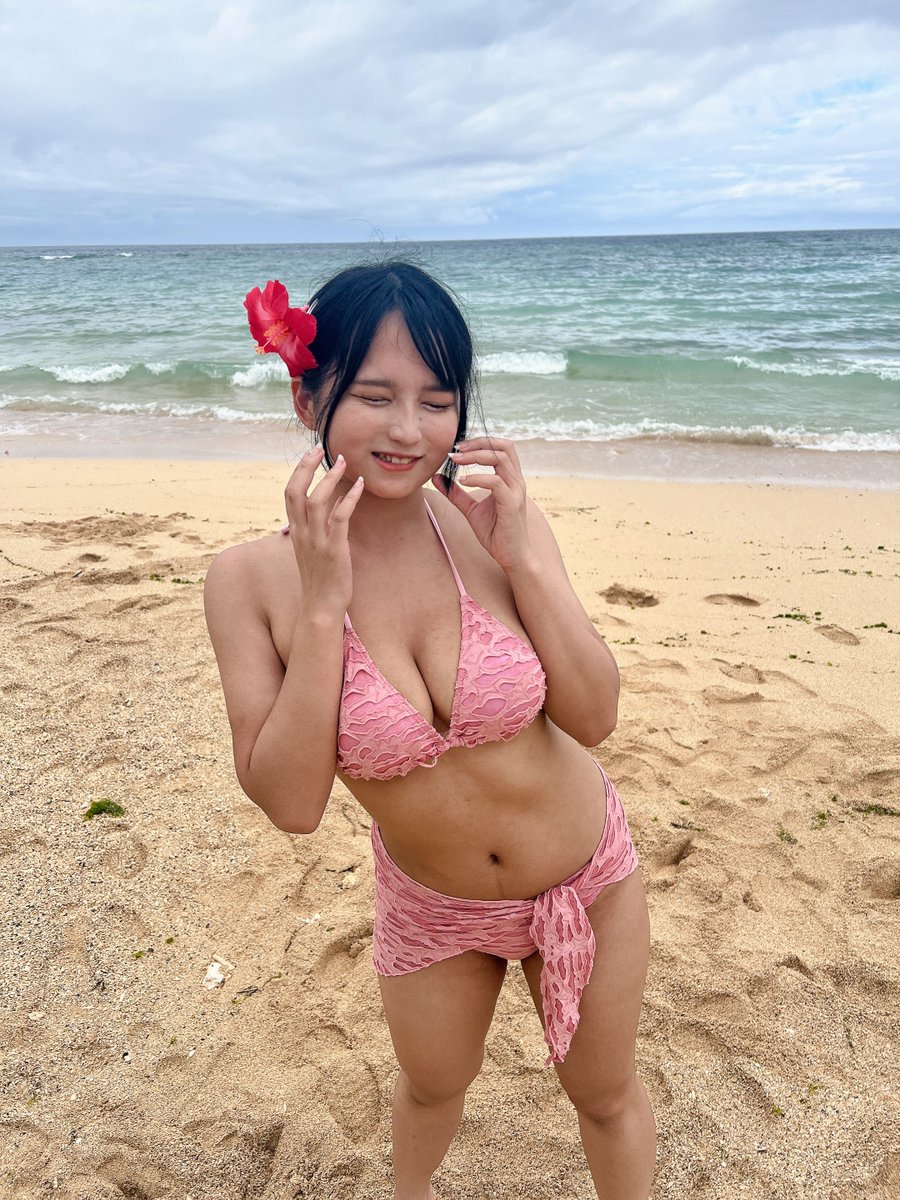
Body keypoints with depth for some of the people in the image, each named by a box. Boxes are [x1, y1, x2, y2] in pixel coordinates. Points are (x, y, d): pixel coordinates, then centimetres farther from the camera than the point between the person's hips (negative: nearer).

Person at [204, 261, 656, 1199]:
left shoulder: (492, 520, -19)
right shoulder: (251, 578, -21)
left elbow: (593, 718, -16)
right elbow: (290, 801, -24)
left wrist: (524, 559, -28)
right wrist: (323, 603, -32)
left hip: (586, 876, 0)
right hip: (428, 905, 1)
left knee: (606, 1097, 23)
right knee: (431, 1085, 31)